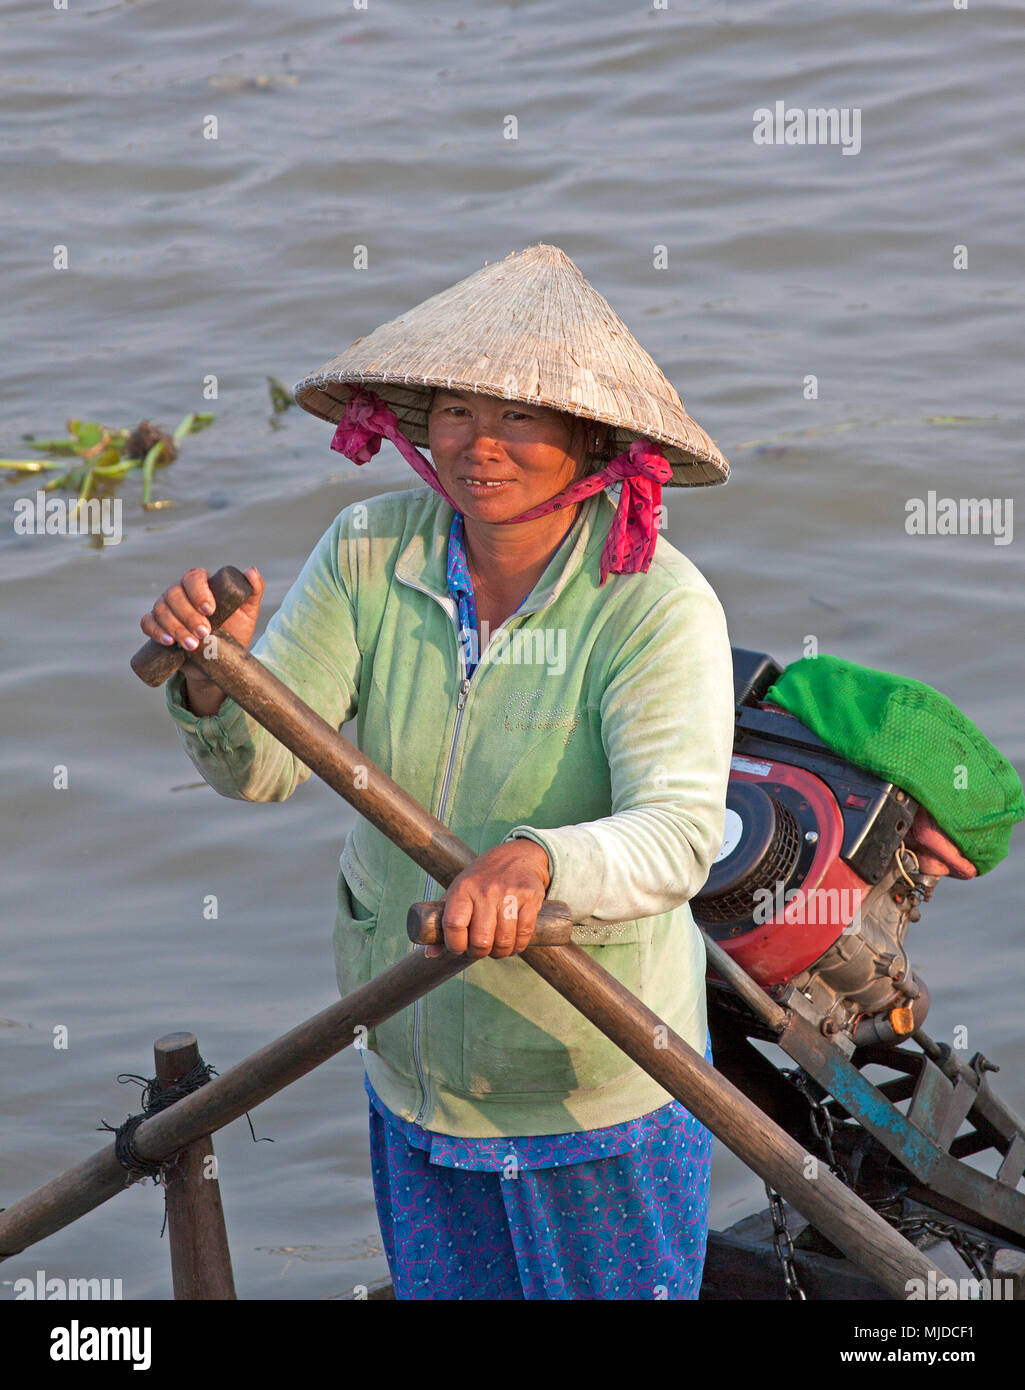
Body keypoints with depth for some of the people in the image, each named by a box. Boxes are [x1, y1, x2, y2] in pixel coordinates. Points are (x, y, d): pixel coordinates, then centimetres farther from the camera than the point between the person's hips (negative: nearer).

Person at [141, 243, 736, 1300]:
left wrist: (534, 864, -55)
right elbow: (260, 765, -14)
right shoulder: (369, 555, -11)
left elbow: (676, 837, -34)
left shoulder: (657, 605, -23)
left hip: (598, 1089, -4)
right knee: (440, 1290, 23)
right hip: (413, 1069, 4)